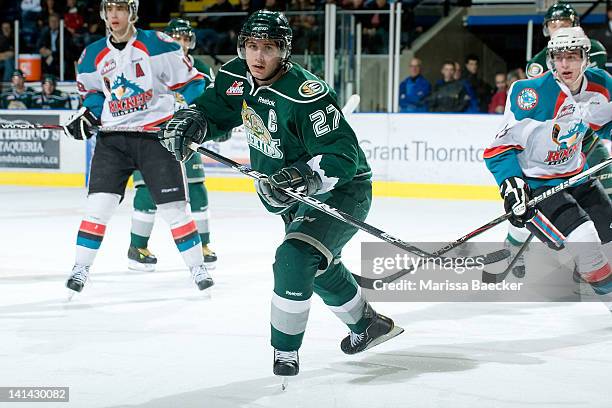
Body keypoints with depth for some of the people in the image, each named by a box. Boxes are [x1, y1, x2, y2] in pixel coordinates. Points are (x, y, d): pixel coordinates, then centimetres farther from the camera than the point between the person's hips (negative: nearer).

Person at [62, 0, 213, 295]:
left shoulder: (157, 44, -8)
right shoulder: (92, 55, 7)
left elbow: (189, 80, -4)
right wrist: (88, 113, 2)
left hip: (156, 134, -3)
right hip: (112, 138, 3)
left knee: (172, 207, -2)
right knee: (98, 202, -5)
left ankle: (197, 267, 10)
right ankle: (81, 268, 6)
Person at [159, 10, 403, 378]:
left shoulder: (307, 95, -32)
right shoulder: (236, 78, -9)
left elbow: (343, 157, -33)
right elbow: (211, 110, 8)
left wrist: (304, 178, -47)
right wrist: (188, 123, -14)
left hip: (343, 191, -9)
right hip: (294, 195, 9)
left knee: (295, 258, -27)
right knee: (319, 266, 25)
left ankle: (286, 351, -13)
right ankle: (368, 324, 49)